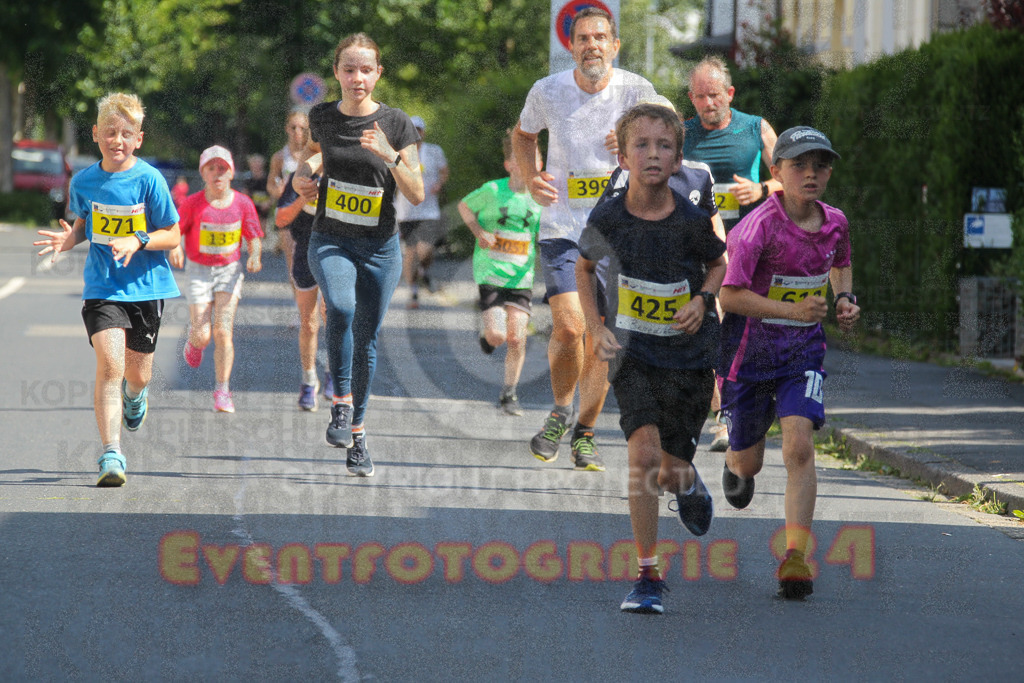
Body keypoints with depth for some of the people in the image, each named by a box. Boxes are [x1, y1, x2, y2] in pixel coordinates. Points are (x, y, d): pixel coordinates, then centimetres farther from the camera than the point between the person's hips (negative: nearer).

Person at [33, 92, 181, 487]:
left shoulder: (149, 180, -10)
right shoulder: (84, 182, -1)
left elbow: (173, 236, -5)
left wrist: (138, 241, -21)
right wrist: (69, 239, -4)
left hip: (145, 286, 0)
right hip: (102, 287, 0)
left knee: (137, 373, 12)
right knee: (109, 364, -18)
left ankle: (135, 396, 52)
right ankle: (111, 455, -19)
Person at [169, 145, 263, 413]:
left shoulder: (243, 203, -4)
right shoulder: (193, 204, -10)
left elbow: (253, 239, 5)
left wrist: (254, 255, -16)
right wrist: (175, 249, -26)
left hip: (229, 270, 1)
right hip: (199, 270, -1)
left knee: (223, 331, -12)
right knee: (202, 337, -6)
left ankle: (222, 392, -5)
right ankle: (193, 340, 34)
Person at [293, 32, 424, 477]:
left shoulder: (396, 124, -6)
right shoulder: (321, 118, 0)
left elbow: (416, 195, -7)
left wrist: (390, 156, -23)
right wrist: (305, 175, 1)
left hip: (379, 247, 0)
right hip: (330, 241, 0)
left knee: (365, 340, 7)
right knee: (341, 308, -30)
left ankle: (357, 433, 23)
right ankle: (340, 405, -17)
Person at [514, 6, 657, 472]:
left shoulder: (635, 90, -5)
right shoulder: (548, 92, -4)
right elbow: (523, 134, 17)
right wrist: (531, 175, -1)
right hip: (562, 227, -1)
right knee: (568, 326, -15)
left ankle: (585, 433, 19)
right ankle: (560, 411, 12)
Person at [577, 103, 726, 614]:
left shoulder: (692, 221, -13)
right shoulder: (607, 218, -10)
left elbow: (719, 265, 8)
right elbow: (585, 268, 10)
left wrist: (702, 299, -10)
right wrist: (596, 328, 0)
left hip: (689, 355, 0)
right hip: (633, 351, 0)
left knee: (669, 471, 5)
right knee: (643, 451, -20)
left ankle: (689, 484, 47)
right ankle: (647, 576, -11)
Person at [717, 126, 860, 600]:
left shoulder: (834, 223, -1)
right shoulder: (760, 226, -19)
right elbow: (730, 295, -22)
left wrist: (844, 301, 2)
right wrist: (793, 310, -30)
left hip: (803, 352, 2)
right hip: (750, 351, -2)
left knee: (799, 445, -19)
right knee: (749, 462, 12)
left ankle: (796, 557, -21)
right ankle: (735, 464, 53)